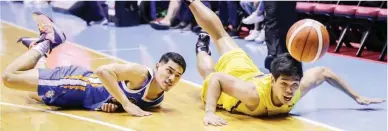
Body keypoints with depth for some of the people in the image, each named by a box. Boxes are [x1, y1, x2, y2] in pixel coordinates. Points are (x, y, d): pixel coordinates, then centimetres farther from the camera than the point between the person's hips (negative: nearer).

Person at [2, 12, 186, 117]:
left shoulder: (157, 100, -9)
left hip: (82, 99, 6)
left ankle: (40, 53, 41)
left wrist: (115, 102, -18)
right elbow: (103, 71, -37)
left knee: (35, 92, 30)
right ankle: (46, 42, 12)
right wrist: (126, 104, -38)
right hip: (79, 83, -6)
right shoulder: (141, 74, -31)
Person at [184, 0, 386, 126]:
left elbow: (323, 72, -19)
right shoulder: (253, 94, -51)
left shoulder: (297, 87, -38)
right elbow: (215, 78, -44)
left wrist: (357, 97, -16)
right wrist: (210, 114, -55)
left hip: (251, 75, 5)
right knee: (208, 70, 35)